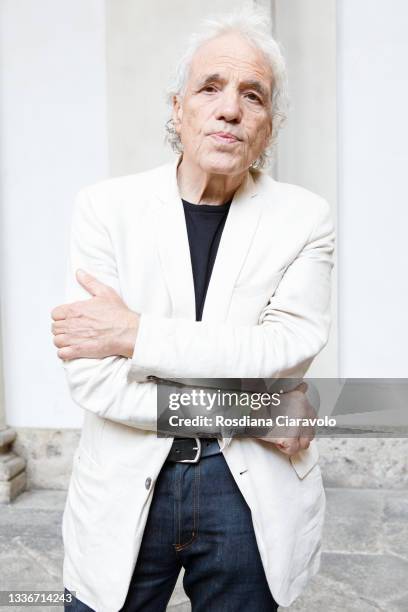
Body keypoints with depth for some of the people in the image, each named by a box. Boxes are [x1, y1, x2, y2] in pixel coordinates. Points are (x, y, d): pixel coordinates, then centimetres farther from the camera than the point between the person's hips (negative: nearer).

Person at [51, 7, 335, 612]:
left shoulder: (304, 217, -2)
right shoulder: (106, 206, -4)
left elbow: (286, 350, -16)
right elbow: (90, 374, -13)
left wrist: (135, 334, -19)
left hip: (252, 490, 1)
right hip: (124, 490, 0)